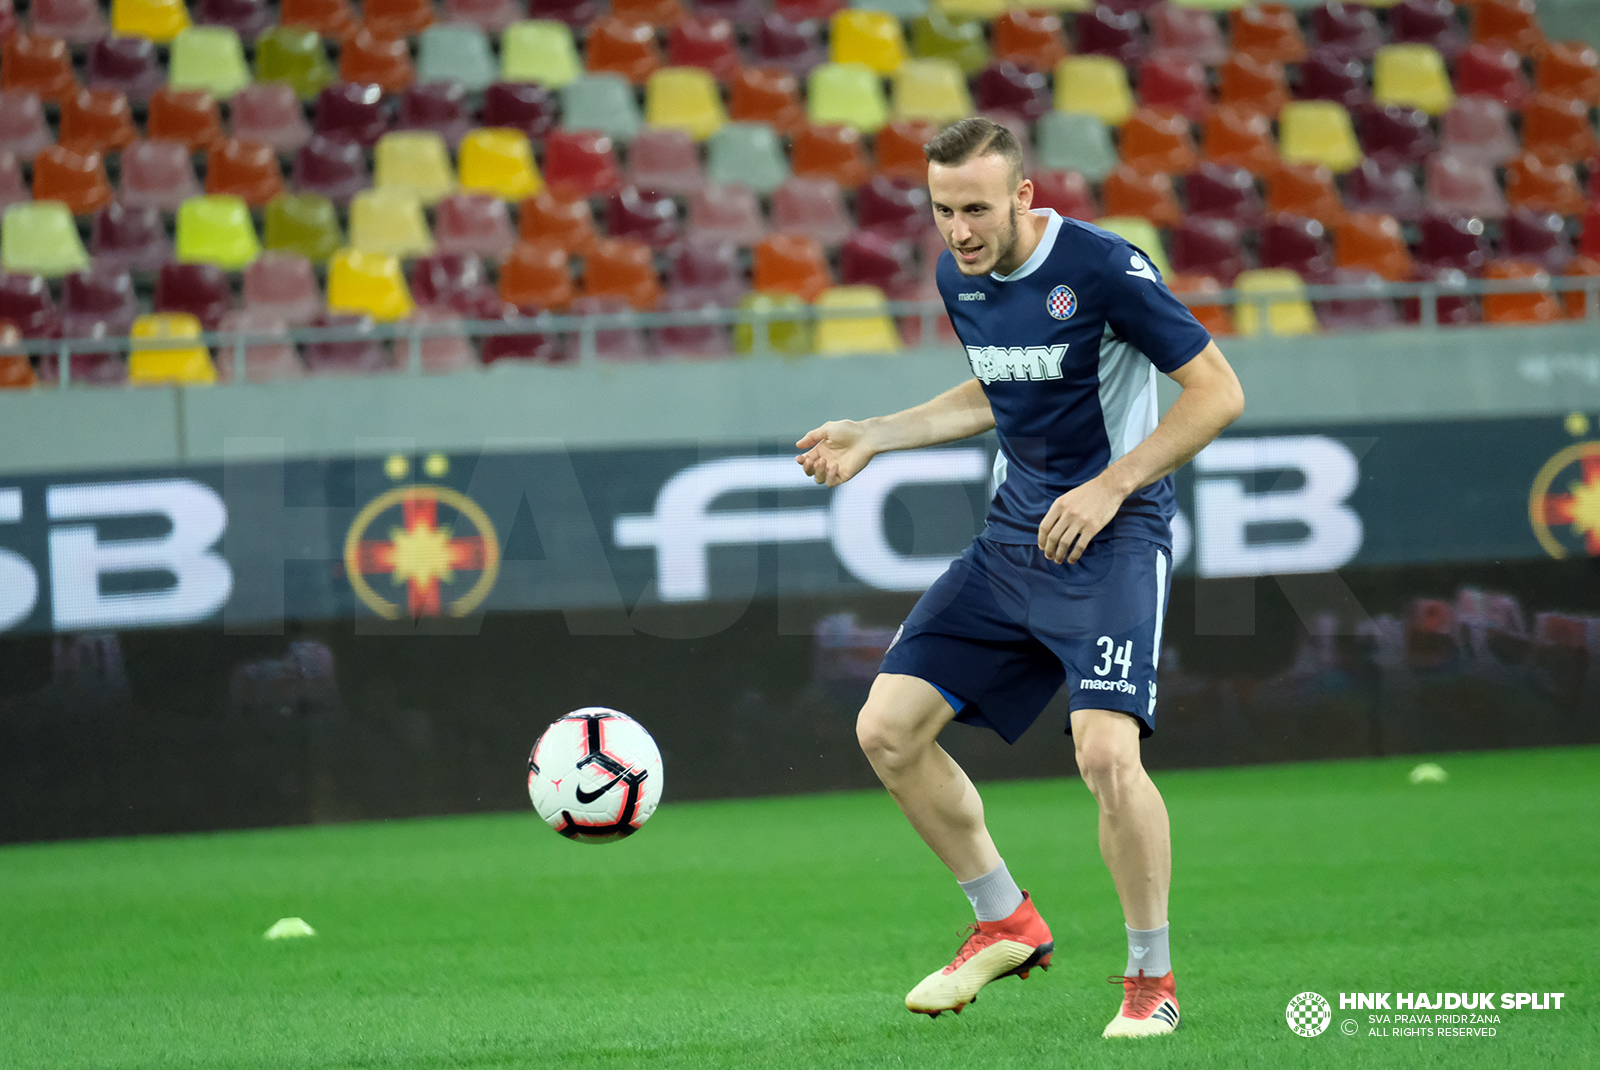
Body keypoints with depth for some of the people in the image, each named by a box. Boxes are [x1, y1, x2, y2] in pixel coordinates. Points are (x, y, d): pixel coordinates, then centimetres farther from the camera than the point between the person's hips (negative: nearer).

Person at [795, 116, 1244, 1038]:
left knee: (1106, 751, -24)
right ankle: (1006, 925, 19)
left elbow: (1219, 392, -13)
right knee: (888, 729, 0)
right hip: (1014, 537, 7)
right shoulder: (959, 277, 5)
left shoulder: (1104, 268, -17)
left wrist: (1109, 487, -18)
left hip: (1113, 539, -7)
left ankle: (1153, 978, -3)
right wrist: (872, 437, 17)